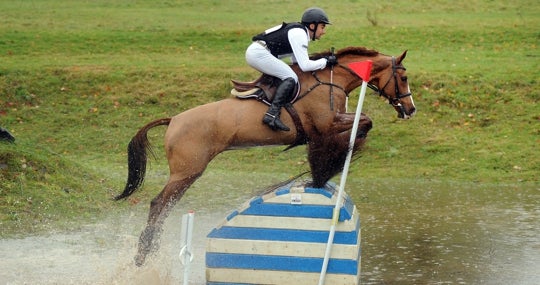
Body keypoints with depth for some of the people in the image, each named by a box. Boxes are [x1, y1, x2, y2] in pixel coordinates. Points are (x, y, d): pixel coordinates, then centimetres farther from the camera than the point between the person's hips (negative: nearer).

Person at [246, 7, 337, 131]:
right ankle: (272, 114, -27)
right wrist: (326, 61, -6)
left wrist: (322, 60, 13)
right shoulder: (298, 34, -12)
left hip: (254, 52, 11)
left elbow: (297, 61, 22)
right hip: (258, 53, -11)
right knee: (291, 78, -15)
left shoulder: (300, 32, 17)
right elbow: (305, 66, -17)